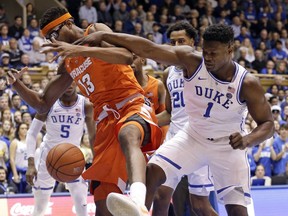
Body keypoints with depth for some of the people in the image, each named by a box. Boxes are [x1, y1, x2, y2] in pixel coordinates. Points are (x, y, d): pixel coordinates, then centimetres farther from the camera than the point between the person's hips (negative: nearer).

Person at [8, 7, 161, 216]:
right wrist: (17, 84, 6)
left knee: (127, 136, -45)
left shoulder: (96, 31, 1)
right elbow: (43, 105, 25)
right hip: (106, 121, 8)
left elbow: (127, 56, -19)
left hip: (132, 107, -8)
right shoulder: (68, 65, 21)